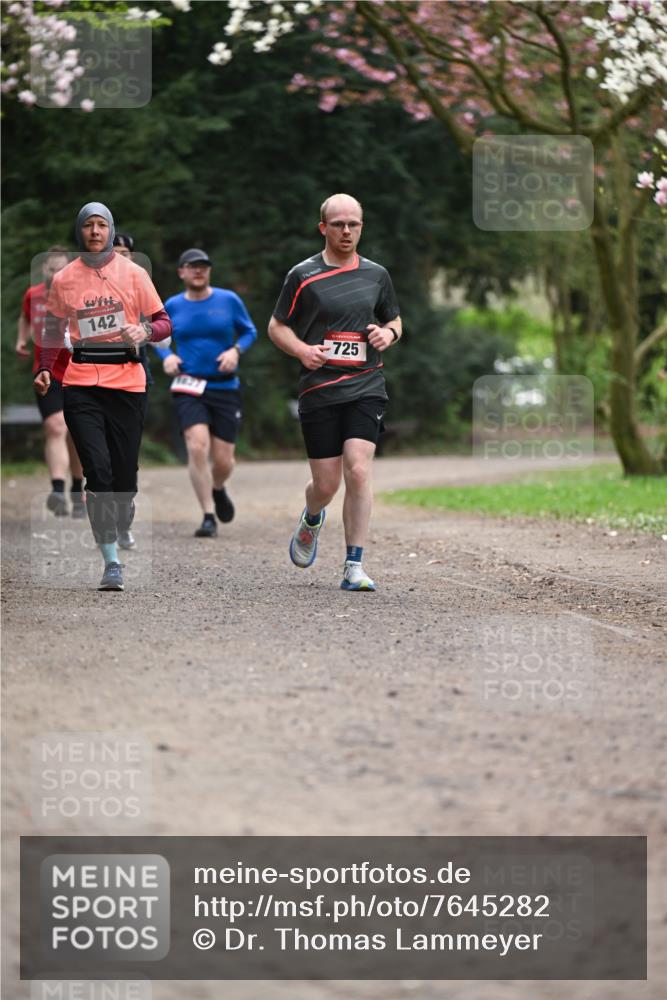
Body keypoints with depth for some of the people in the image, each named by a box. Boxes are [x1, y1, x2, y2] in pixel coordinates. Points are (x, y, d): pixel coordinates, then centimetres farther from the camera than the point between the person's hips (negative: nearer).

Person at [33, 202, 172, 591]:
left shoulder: (133, 273, 4)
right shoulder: (64, 279, 8)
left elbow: (164, 322, 5)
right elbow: (54, 330, 17)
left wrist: (146, 331, -17)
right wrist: (45, 370, 3)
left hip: (127, 382, 0)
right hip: (82, 382, 0)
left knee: (125, 473, 3)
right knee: (98, 471, -13)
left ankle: (122, 540, 31)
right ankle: (111, 563, -12)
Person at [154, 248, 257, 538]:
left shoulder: (229, 300, 1)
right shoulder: (172, 306, 3)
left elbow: (249, 331, 9)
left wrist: (235, 351, -10)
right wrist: (167, 356, -4)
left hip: (225, 388, 1)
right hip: (188, 389, 0)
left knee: (223, 460, 1)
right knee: (197, 446, -21)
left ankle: (218, 489, 39)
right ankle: (208, 517, -14)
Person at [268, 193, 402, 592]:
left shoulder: (376, 274, 10)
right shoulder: (303, 275, 2)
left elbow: (394, 320, 24)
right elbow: (277, 326, 7)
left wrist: (389, 333, 0)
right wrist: (301, 349, -12)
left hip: (366, 386, 1)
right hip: (319, 390, -1)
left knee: (358, 470, -16)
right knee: (326, 484, 2)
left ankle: (354, 567, -12)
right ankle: (311, 520, 40)